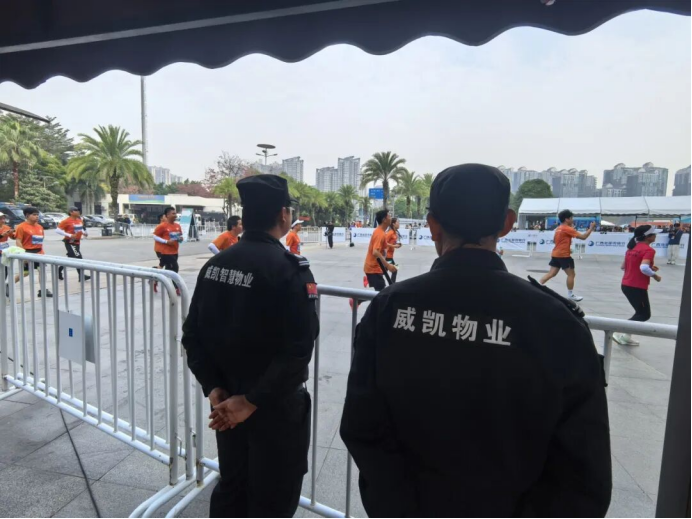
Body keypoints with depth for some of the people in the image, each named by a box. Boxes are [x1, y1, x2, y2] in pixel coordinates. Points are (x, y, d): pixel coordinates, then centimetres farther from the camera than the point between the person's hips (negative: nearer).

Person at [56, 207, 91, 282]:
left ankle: (60, 270, 36)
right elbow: (58, 230, -17)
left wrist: (84, 233, 5)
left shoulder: (80, 220, 9)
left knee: (70, 258, 17)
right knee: (78, 258, -13)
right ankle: (81, 276, -10)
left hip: (77, 242, 8)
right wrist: (69, 235, -24)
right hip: (70, 242, -8)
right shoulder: (67, 221, -13)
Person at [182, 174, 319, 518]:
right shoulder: (289, 268, -21)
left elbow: (193, 335, 1)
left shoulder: (215, 264, -1)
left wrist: (214, 389, -1)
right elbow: (298, 350, -26)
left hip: (227, 402, 6)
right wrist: (252, 400, -17)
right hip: (275, 406, -6)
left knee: (231, 489, 27)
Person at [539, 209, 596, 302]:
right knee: (571, 274, 3)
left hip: (556, 254, 8)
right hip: (564, 255, -8)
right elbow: (583, 237, -13)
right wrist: (591, 228, -2)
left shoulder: (559, 228, 14)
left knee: (552, 274, 6)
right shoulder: (567, 229, -13)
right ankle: (571, 295, 10)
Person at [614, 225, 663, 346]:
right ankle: (622, 334, -1)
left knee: (641, 313, 20)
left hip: (626, 285, 8)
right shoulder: (649, 250, -15)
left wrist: (650, 267, 15)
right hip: (638, 287, -8)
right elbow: (644, 268, -29)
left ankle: (626, 336, 17)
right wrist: (655, 275, -11)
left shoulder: (632, 248, 10)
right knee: (645, 315, 7)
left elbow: (624, 266, 15)